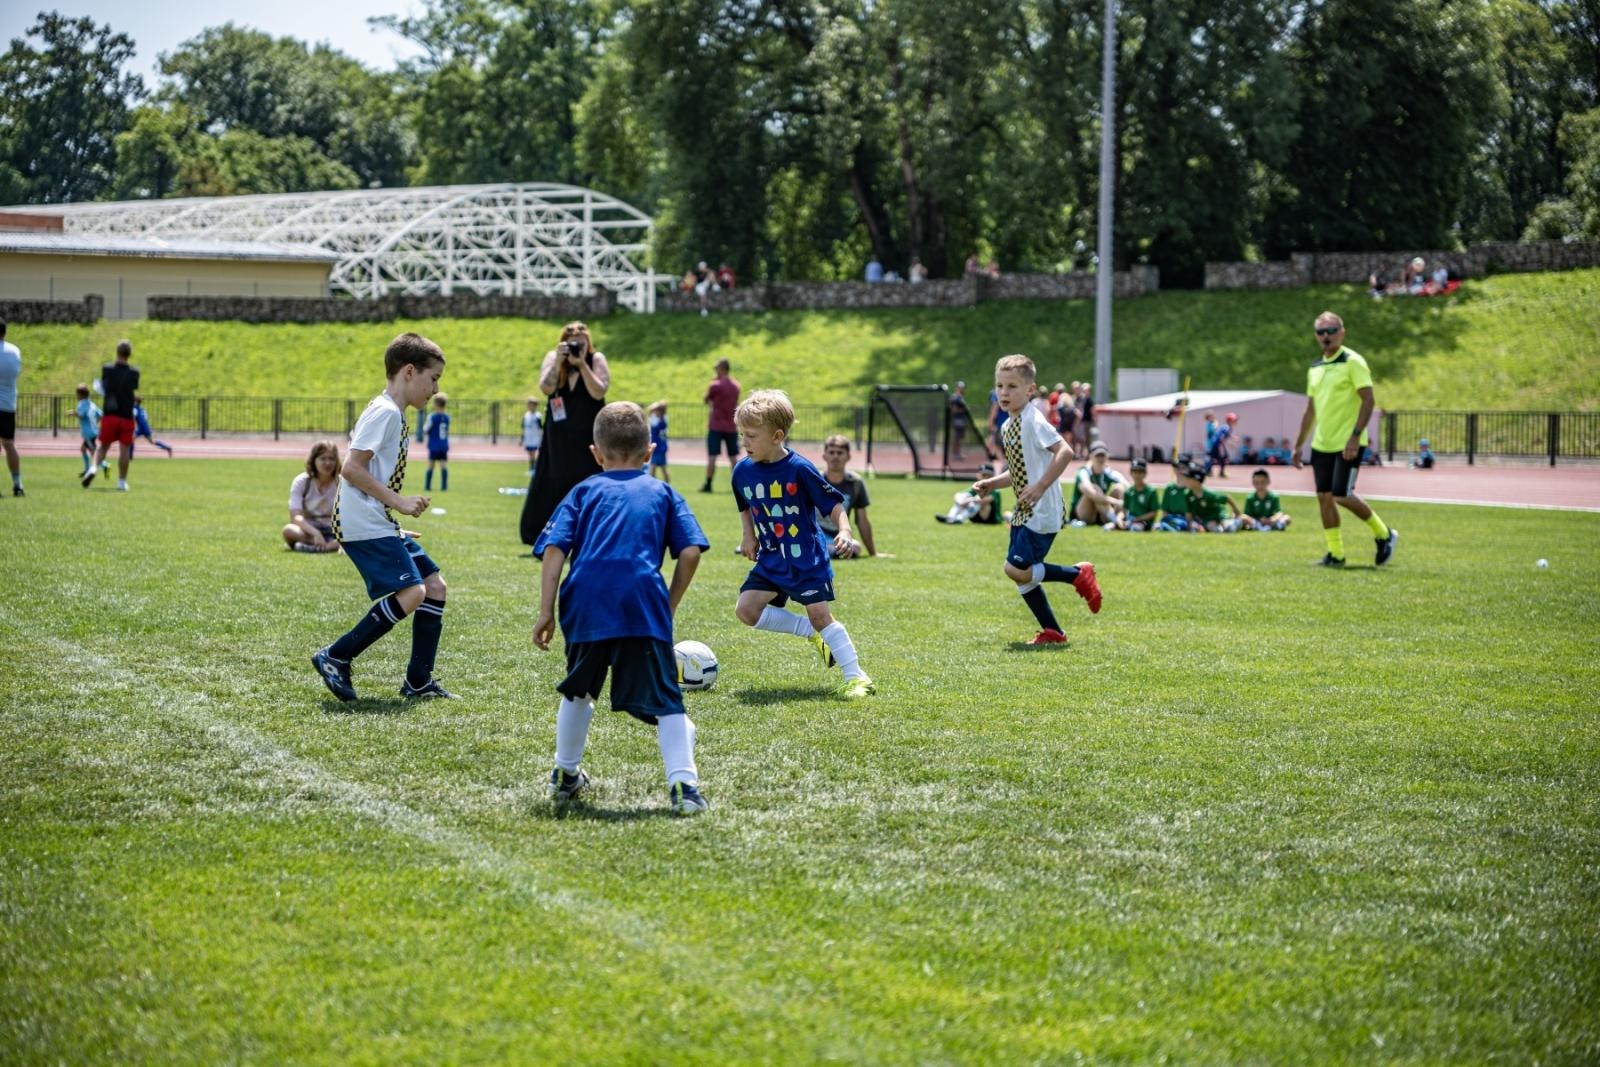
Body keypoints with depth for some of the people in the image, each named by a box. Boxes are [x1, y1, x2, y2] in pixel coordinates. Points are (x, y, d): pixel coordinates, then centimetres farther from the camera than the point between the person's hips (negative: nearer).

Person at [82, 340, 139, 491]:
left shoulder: (107, 369, -4)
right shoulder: (134, 372, -4)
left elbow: (103, 385, 9)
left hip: (110, 415, 1)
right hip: (127, 417, -1)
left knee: (104, 446, 11)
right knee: (124, 449, 4)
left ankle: (93, 467, -13)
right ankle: (122, 482, 5)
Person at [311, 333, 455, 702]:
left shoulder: (393, 414, 18)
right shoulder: (385, 412, -13)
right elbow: (351, 468, -21)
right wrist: (398, 502, -19)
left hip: (378, 523, 11)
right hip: (362, 523, -11)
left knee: (434, 585, 8)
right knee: (411, 592, -20)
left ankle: (418, 682, 12)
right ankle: (336, 658, -10)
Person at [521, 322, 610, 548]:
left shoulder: (597, 359, -4)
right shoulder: (553, 357, 1)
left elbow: (598, 392, -16)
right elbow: (545, 388, -14)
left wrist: (582, 364, -21)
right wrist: (559, 361, -23)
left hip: (588, 439, -2)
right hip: (558, 438, 2)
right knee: (551, 490, 5)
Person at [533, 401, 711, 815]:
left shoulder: (584, 491, 20)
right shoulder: (663, 493, 20)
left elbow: (554, 548, 7)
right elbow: (690, 552, 7)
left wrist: (546, 611, 5)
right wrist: (670, 605, 17)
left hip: (586, 603, 2)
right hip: (643, 604, -1)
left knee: (578, 690, 24)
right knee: (663, 698, -1)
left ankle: (566, 775, 35)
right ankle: (683, 782, -17)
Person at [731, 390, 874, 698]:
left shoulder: (799, 469, -18)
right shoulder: (743, 471, -2)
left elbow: (833, 502, -12)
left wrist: (844, 530, -27)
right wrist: (749, 536, 10)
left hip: (808, 559, -6)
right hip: (771, 560, 6)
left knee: (820, 614, -11)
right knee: (746, 609, -5)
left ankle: (855, 676, -1)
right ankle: (811, 633, 11)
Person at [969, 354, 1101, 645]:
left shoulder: (1033, 422, -15)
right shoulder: (1008, 426, 13)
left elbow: (1064, 452, -26)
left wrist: (1040, 487, -28)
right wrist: (991, 483, 8)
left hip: (1042, 512, -9)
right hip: (1023, 512, 9)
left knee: (1017, 569, -16)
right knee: (1022, 575, 8)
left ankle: (1078, 574, 1)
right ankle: (1051, 632, 18)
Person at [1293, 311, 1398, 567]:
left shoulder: (1352, 362, -9)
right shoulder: (1315, 368, 14)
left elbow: (1368, 400, -16)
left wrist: (1355, 435, -24)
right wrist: (1298, 445, 19)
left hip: (1347, 444, -7)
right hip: (1322, 445, 7)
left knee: (1342, 496, -10)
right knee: (1324, 497, 2)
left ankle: (1384, 535, 10)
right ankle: (1335, 554, 9)